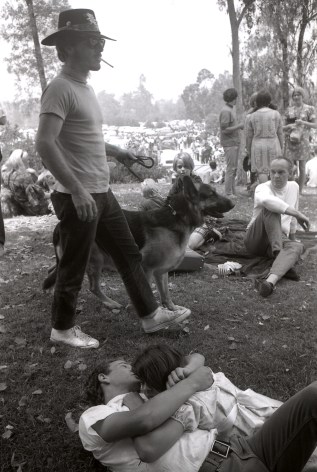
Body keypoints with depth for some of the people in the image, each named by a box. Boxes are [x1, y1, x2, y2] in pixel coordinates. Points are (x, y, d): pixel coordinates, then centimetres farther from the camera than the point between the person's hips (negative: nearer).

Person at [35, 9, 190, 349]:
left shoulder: (84, 87, 14)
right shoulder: (60, 88, -15)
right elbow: (45, 144, -25)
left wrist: (119, 153, 20)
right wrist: (77, 190, -28)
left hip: (102, 193, 9)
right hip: (78, 198, -9)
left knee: (129, 254, 14)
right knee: (74, 268, 5)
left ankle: (150, 315, 27)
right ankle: (62, 329, 26)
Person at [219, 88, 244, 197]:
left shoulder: (231, 109, 16)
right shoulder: (226, 111, -14)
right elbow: (225, 130, -20)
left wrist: (239, 126, 7)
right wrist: (239, 126, -14)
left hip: (234, 143, 10)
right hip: (229, 143, -10)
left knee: (234, 168, 13)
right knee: (230, 168, -6)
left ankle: (233, 192, 20)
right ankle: (228, 193, 0)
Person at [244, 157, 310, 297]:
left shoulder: (294, 187, 10)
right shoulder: (262, 188, -10)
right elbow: (265, 200, -37)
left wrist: (292, 235, 32)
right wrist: (297, 214, -37)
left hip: (279, 239, 4)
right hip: (256, 239, -4)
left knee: (297, 247, -33)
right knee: (270, 208, -30)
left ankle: (270, 281, -59)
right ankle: (280, 256, -43)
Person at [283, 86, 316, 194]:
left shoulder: (309, 109, 3)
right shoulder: (289, 110, 10)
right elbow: (284, 127, 12)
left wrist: (303, 122, -17)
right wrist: (289, 126, -11)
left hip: (302, 141, -2)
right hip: (290, 141, 2)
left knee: (302, 168, 1)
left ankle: (299, 192, 10)